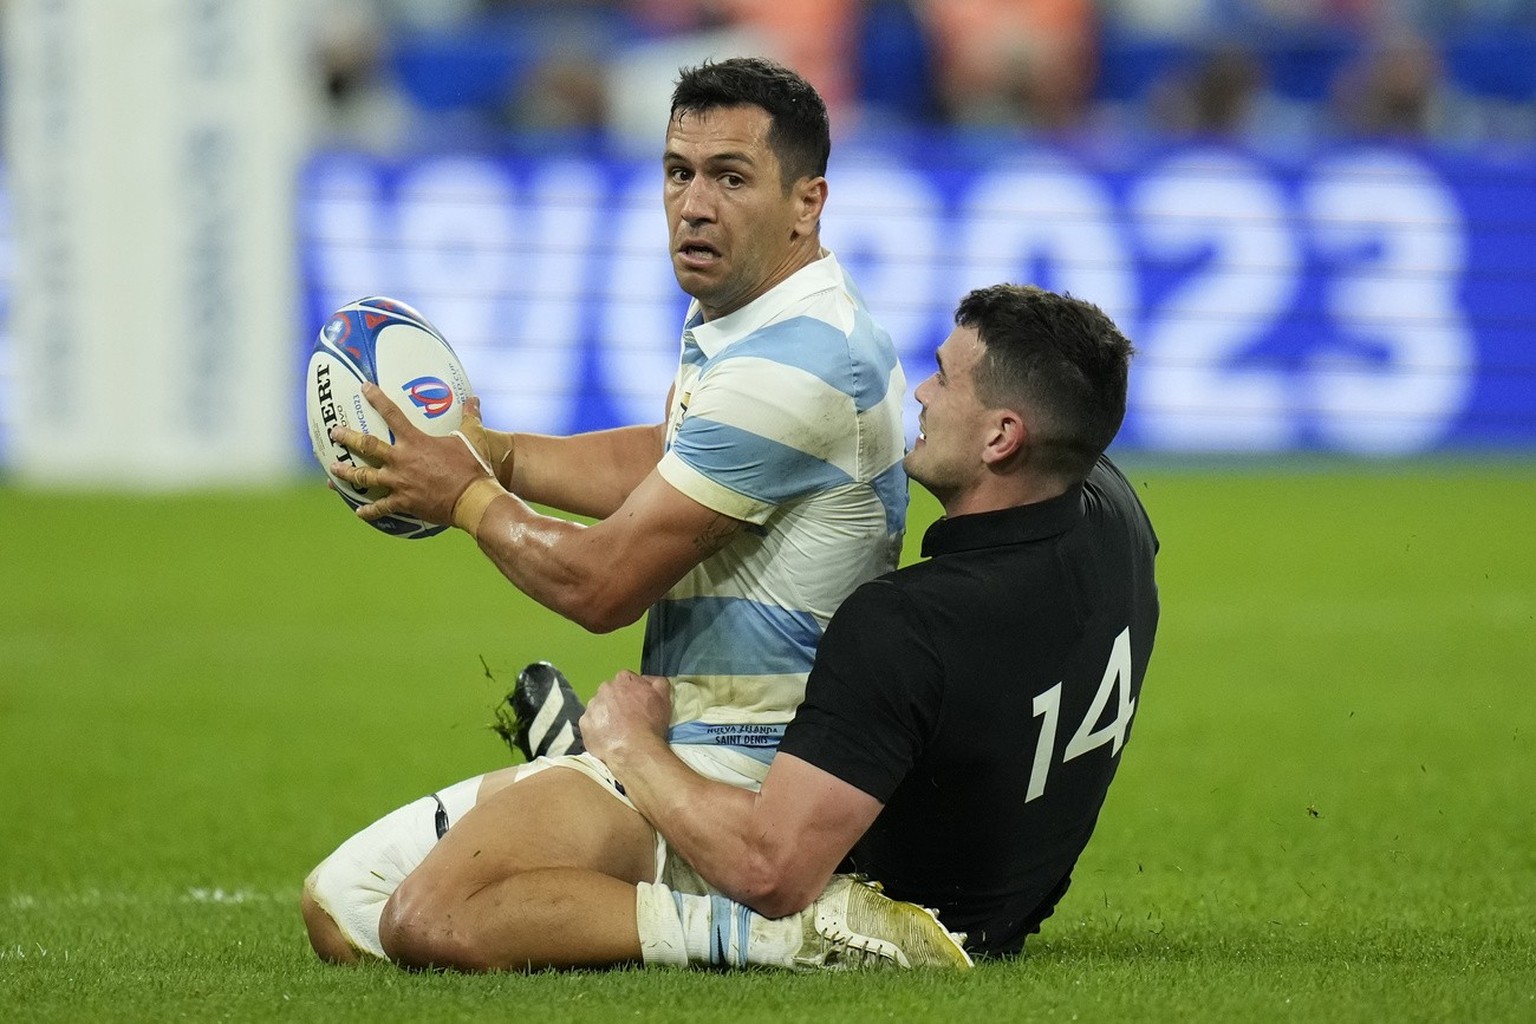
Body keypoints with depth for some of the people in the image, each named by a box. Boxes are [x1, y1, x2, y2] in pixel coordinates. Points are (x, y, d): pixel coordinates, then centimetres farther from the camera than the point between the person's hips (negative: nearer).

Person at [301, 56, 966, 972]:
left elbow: (599, 585, -17)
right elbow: (658, 463, 34)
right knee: (339, 906, 9)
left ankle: (780, 930, -24)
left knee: (434, 919, -32)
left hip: (732, 766, -11)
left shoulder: (792, 364, -20)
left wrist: (468, 498, 0)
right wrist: (498, 452, 19)